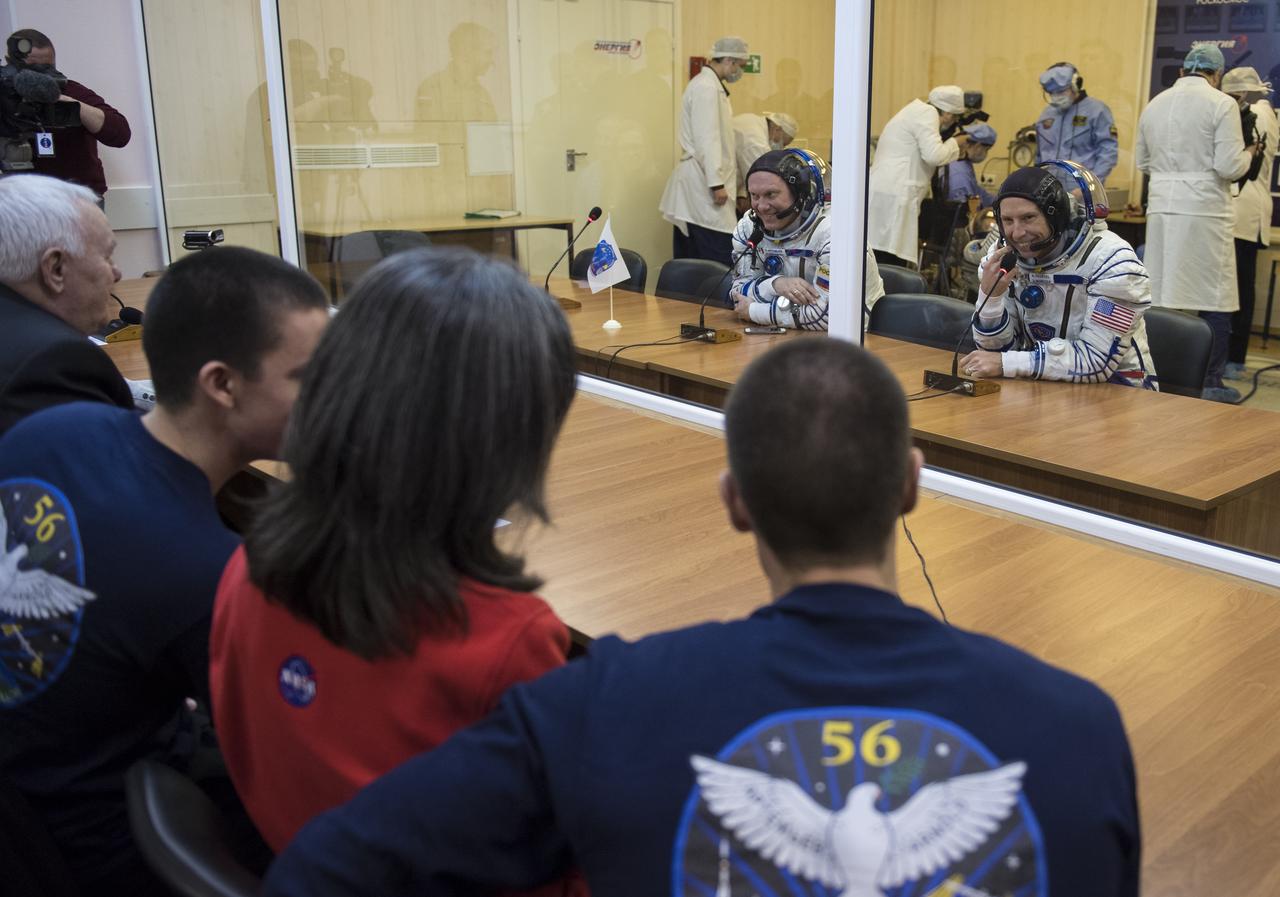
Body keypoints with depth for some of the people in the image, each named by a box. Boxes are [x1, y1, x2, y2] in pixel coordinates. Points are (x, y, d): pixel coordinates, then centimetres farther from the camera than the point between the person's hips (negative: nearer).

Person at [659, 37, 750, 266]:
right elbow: (706, 140, -19)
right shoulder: (706, 88, -12)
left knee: (691, 261, 9)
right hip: (703, 184, -10)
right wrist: (716, 184, -20)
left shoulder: (711, 85, 19)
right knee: (719, 257, -11)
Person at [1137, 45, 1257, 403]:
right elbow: (1228, 166, -11)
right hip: (1204, 209, -5)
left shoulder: (1154, 104, 9)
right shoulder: (1221, 104, -7)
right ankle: (1211, 381, 6)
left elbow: (1141, 161, 16)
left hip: (1161, 208, 5)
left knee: (1159, 293, 9)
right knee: (1214, 298, 4)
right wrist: (1248, 154, 9)